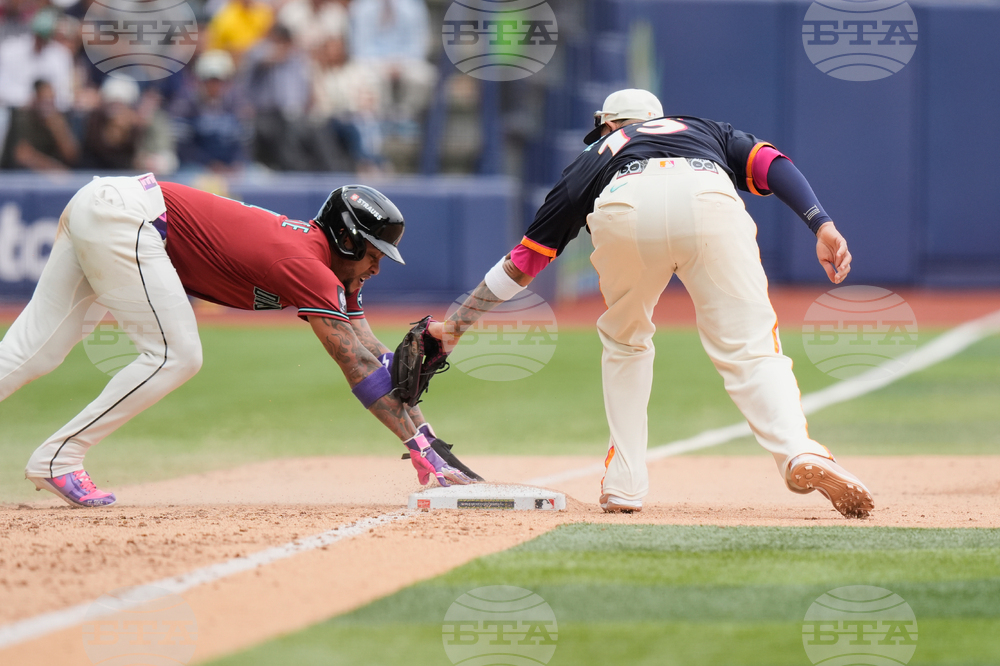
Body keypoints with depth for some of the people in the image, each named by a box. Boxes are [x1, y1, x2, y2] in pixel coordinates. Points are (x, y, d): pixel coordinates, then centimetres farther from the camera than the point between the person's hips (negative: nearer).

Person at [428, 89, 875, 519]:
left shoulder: (595, 156, 42)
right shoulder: (709, 131, 44)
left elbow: (523, 260, 46)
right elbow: (771, 163, 21)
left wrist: (457, 324, 55)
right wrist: (822, 226, 9)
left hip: (625, 210, 1)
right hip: (709, 201, -1)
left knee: (625, 344, 26)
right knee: (750, 351, -1)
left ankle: (623, 484, 17)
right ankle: (800, 453, -28)